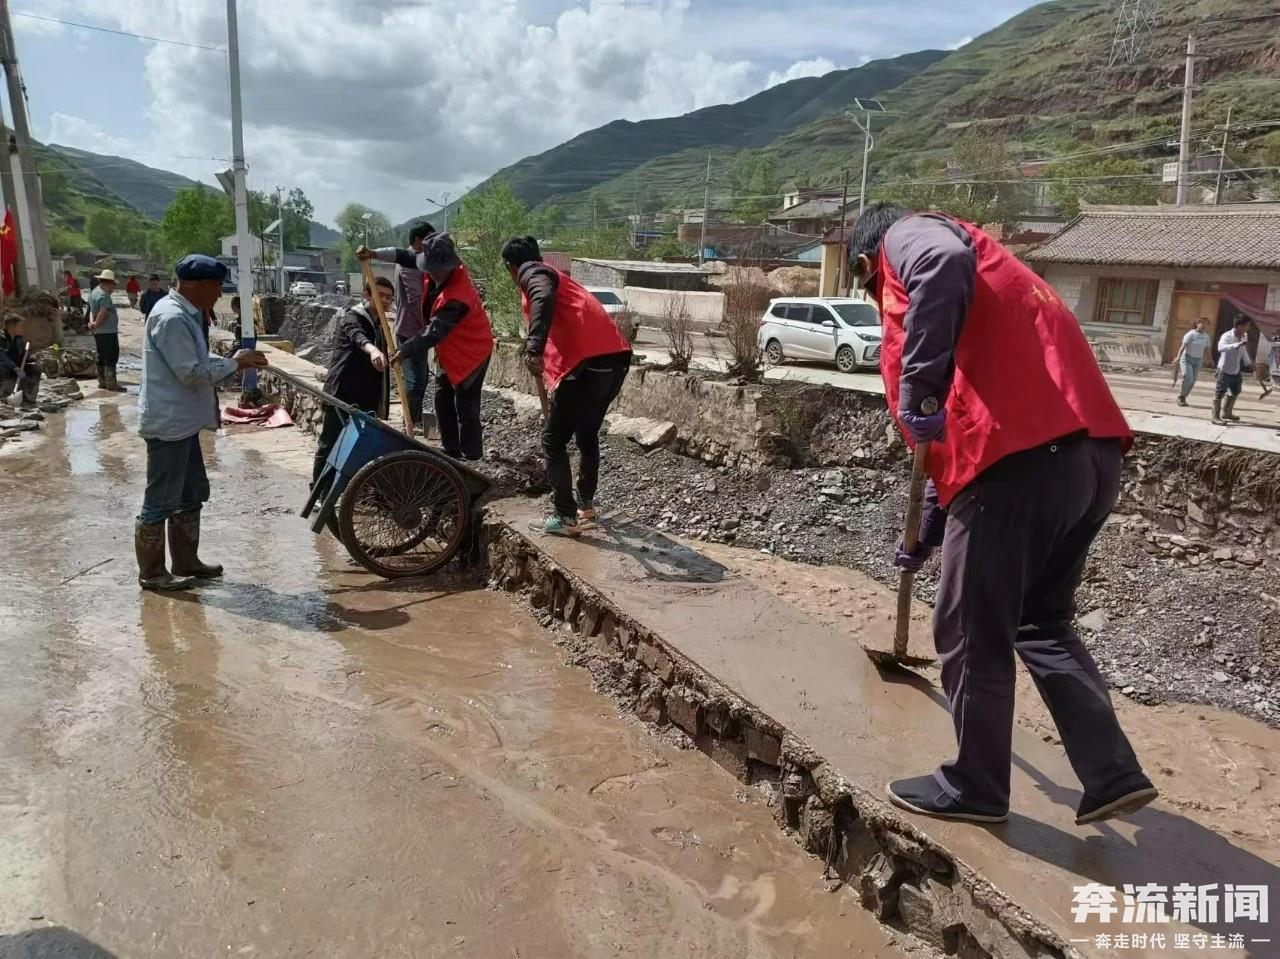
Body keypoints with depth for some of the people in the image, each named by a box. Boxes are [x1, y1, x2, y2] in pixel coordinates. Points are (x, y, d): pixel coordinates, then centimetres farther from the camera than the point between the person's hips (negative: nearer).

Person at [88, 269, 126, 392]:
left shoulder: (94, 292, 17)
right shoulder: (104, 295, -17)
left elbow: (92, 310, 9)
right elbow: (103, 313, -26)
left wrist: (92, 322, -7)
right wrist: (96, 325, -13)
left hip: (99, 332, 10)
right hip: (108, 332, -10)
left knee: (102, 357, 15)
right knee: (111, 357, -9)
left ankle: (102, 381, 22)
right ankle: (111, 383, -10)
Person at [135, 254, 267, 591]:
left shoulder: (183, 314, 12)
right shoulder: (171, 318, -20)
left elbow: (197, 361, 20)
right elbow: (192, 373, -23)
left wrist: (235, 361, 6)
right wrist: (234, 363, -13)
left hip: (181, 422, 11)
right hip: (168, 424, -11)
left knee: (191, 495, 17)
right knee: (161, 501, 0)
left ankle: (186, 562, 28)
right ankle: (151, 572, 10)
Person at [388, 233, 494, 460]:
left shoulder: (457, 297, -35)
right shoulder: (440, 273, -8)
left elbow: (435, 331, -42)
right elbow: (408, 257, 14)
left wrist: (405, 350, -47)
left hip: (470, 352, -10)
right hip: (450, 351, 10)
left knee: (465, 406, -6)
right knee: (443, 399, 15)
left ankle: (471, 457, 5)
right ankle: (451, 450, 27)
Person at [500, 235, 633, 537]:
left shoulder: (532, 273, 5)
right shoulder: (556, 275, 32)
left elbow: (544, 299, -20)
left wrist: (534, 349, -29)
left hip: (587, 362, -9)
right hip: (615, 358, 9)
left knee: (553, 441, 4)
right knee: (587, 435, 25)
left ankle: (566, 517, 4)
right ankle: (585, 505, 36)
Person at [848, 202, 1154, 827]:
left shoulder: (907, 236, 10)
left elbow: (945, 265, -21)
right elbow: (961, 423, 37)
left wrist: (919, 386, -20)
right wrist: (925, 538, 43)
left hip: (1023, 459, -9)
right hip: (1089, 452, 9)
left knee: (970, 637, 8)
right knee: (1042, 622, 25)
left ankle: (975, 788, 25)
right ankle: (1114, 774, 25)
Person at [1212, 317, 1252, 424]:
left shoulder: (1244, 336, 3)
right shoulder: (1227, 336, -21)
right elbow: (1221, 347, -42)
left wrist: (1248, 364, 25)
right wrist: (1237, 345, -52)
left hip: (1236, 371, 9)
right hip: (1225, 370, -9)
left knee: (1234, 392, 21)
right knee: (1220, 393, -4)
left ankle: (1226, 413, 37)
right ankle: (1216, 416, 1)